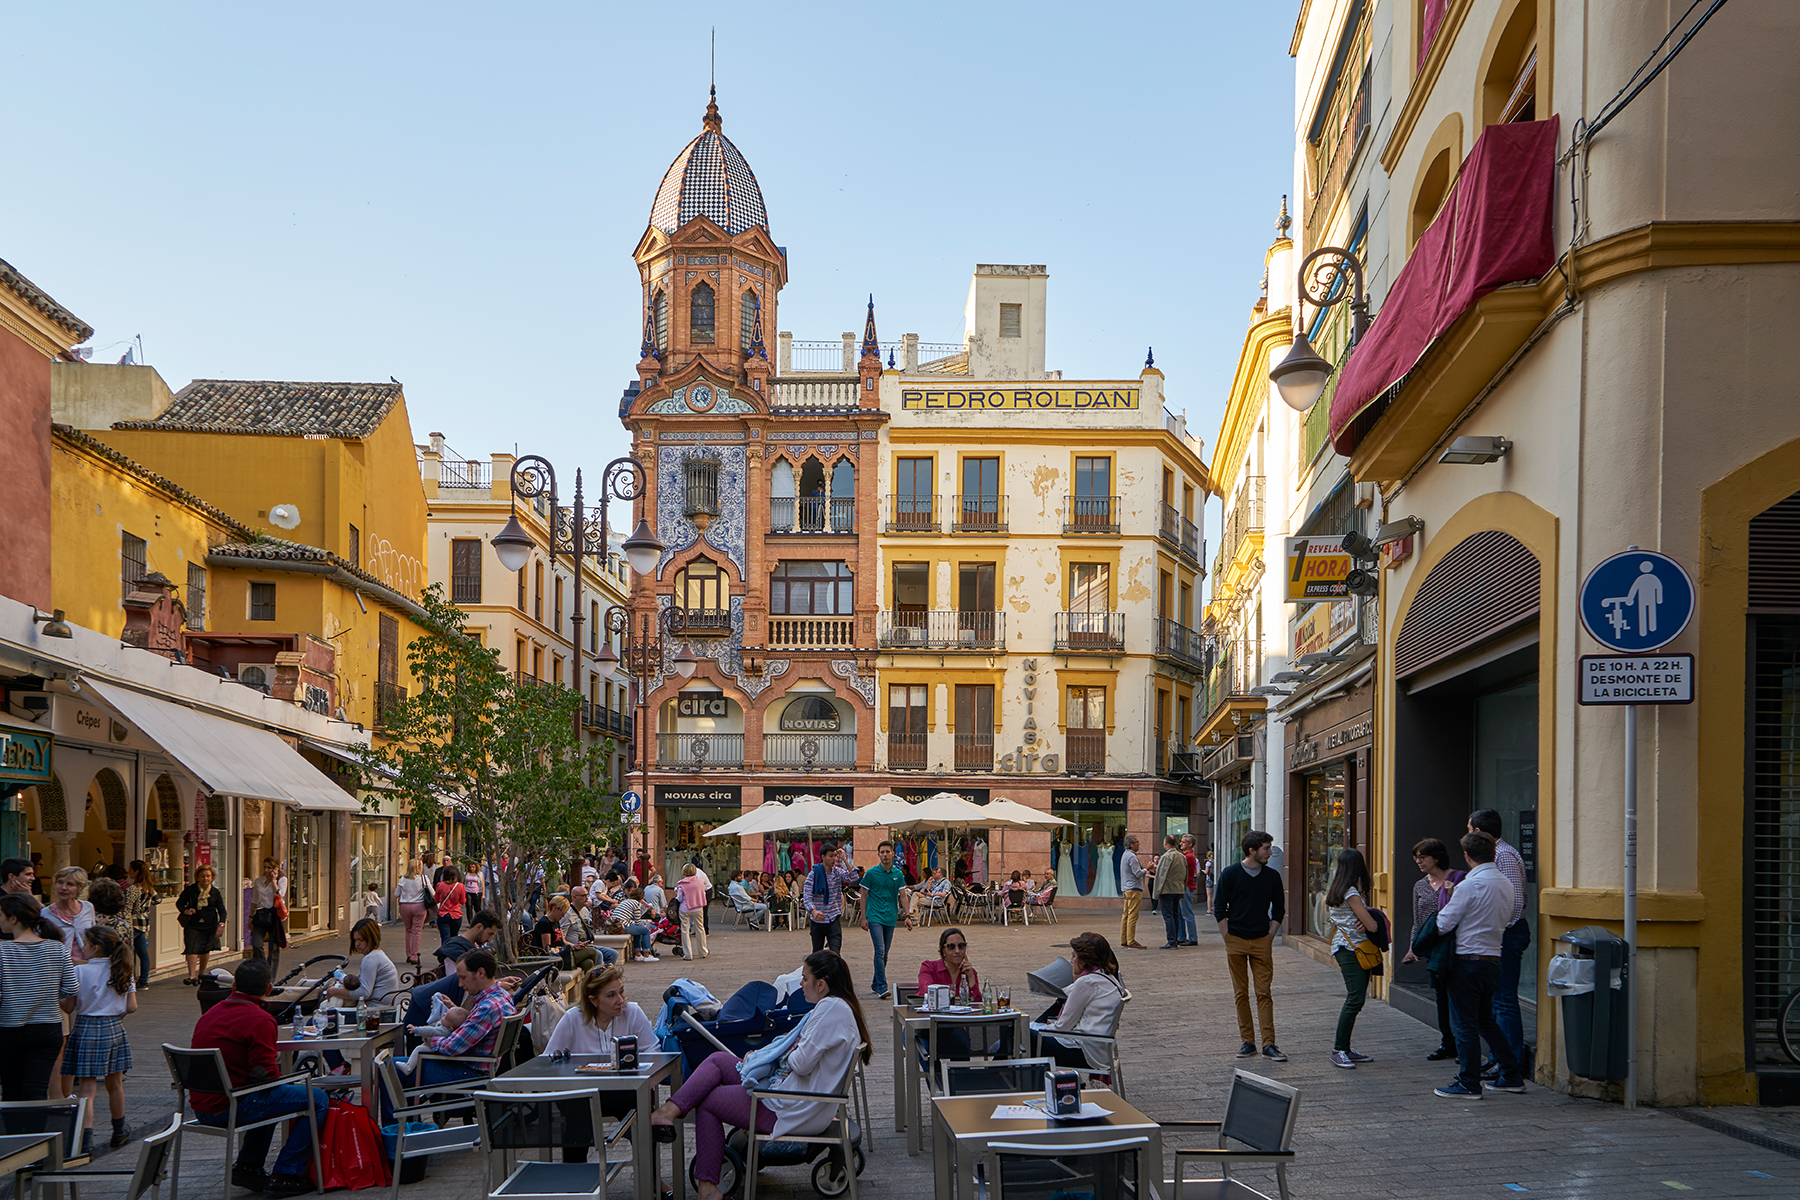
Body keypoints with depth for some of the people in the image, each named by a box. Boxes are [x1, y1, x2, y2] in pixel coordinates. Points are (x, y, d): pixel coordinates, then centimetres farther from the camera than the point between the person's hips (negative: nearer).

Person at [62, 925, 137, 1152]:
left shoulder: (79, 972, -10)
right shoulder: (123, 971, 2)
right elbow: (132, 1007, 3)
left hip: (86, 1029, -4)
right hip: (114, 1029, 4)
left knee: (87, 1088, -4)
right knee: (115, 1084, 18)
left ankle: (86, 1140, -16)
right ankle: (119, 1133, 33)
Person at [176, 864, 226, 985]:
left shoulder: (215, 893, 2)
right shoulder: (190, 890, -1)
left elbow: (222, 910, 2)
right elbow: (179, 903, 7)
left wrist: (221, 924, -12)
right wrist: (186, 911, -14)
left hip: (209, 925, 2)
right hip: (193, 924, -2)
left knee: (206, 950, 9)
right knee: (192, 949, -14)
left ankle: (201, 974, 26)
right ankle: (192, 976, -18)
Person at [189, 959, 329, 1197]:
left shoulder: (209, 1014, 14)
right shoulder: (260, 1020, -13)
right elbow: (265, 1073, -18)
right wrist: (282, 1079, 5)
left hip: (201, 1107, 9)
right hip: (229, 1106, -9)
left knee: (268, 1097, 36)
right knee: (318, 1100, -3)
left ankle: (247, 1166, 26)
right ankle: (285, 1176, -2)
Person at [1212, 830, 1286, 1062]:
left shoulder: (1272, 876, 4)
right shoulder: (1230, 874, -3)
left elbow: (1278, 910, 12)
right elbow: (1219, 909, 1)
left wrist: (1269, 937, 4)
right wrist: (1228, 939, -2)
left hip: (1262, 941, 1)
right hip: (1236, 941, -1)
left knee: (1264, 993, -3)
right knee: (1241, 993, 3)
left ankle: (1268, 1044, -4)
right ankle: (1247, 1041, 9)